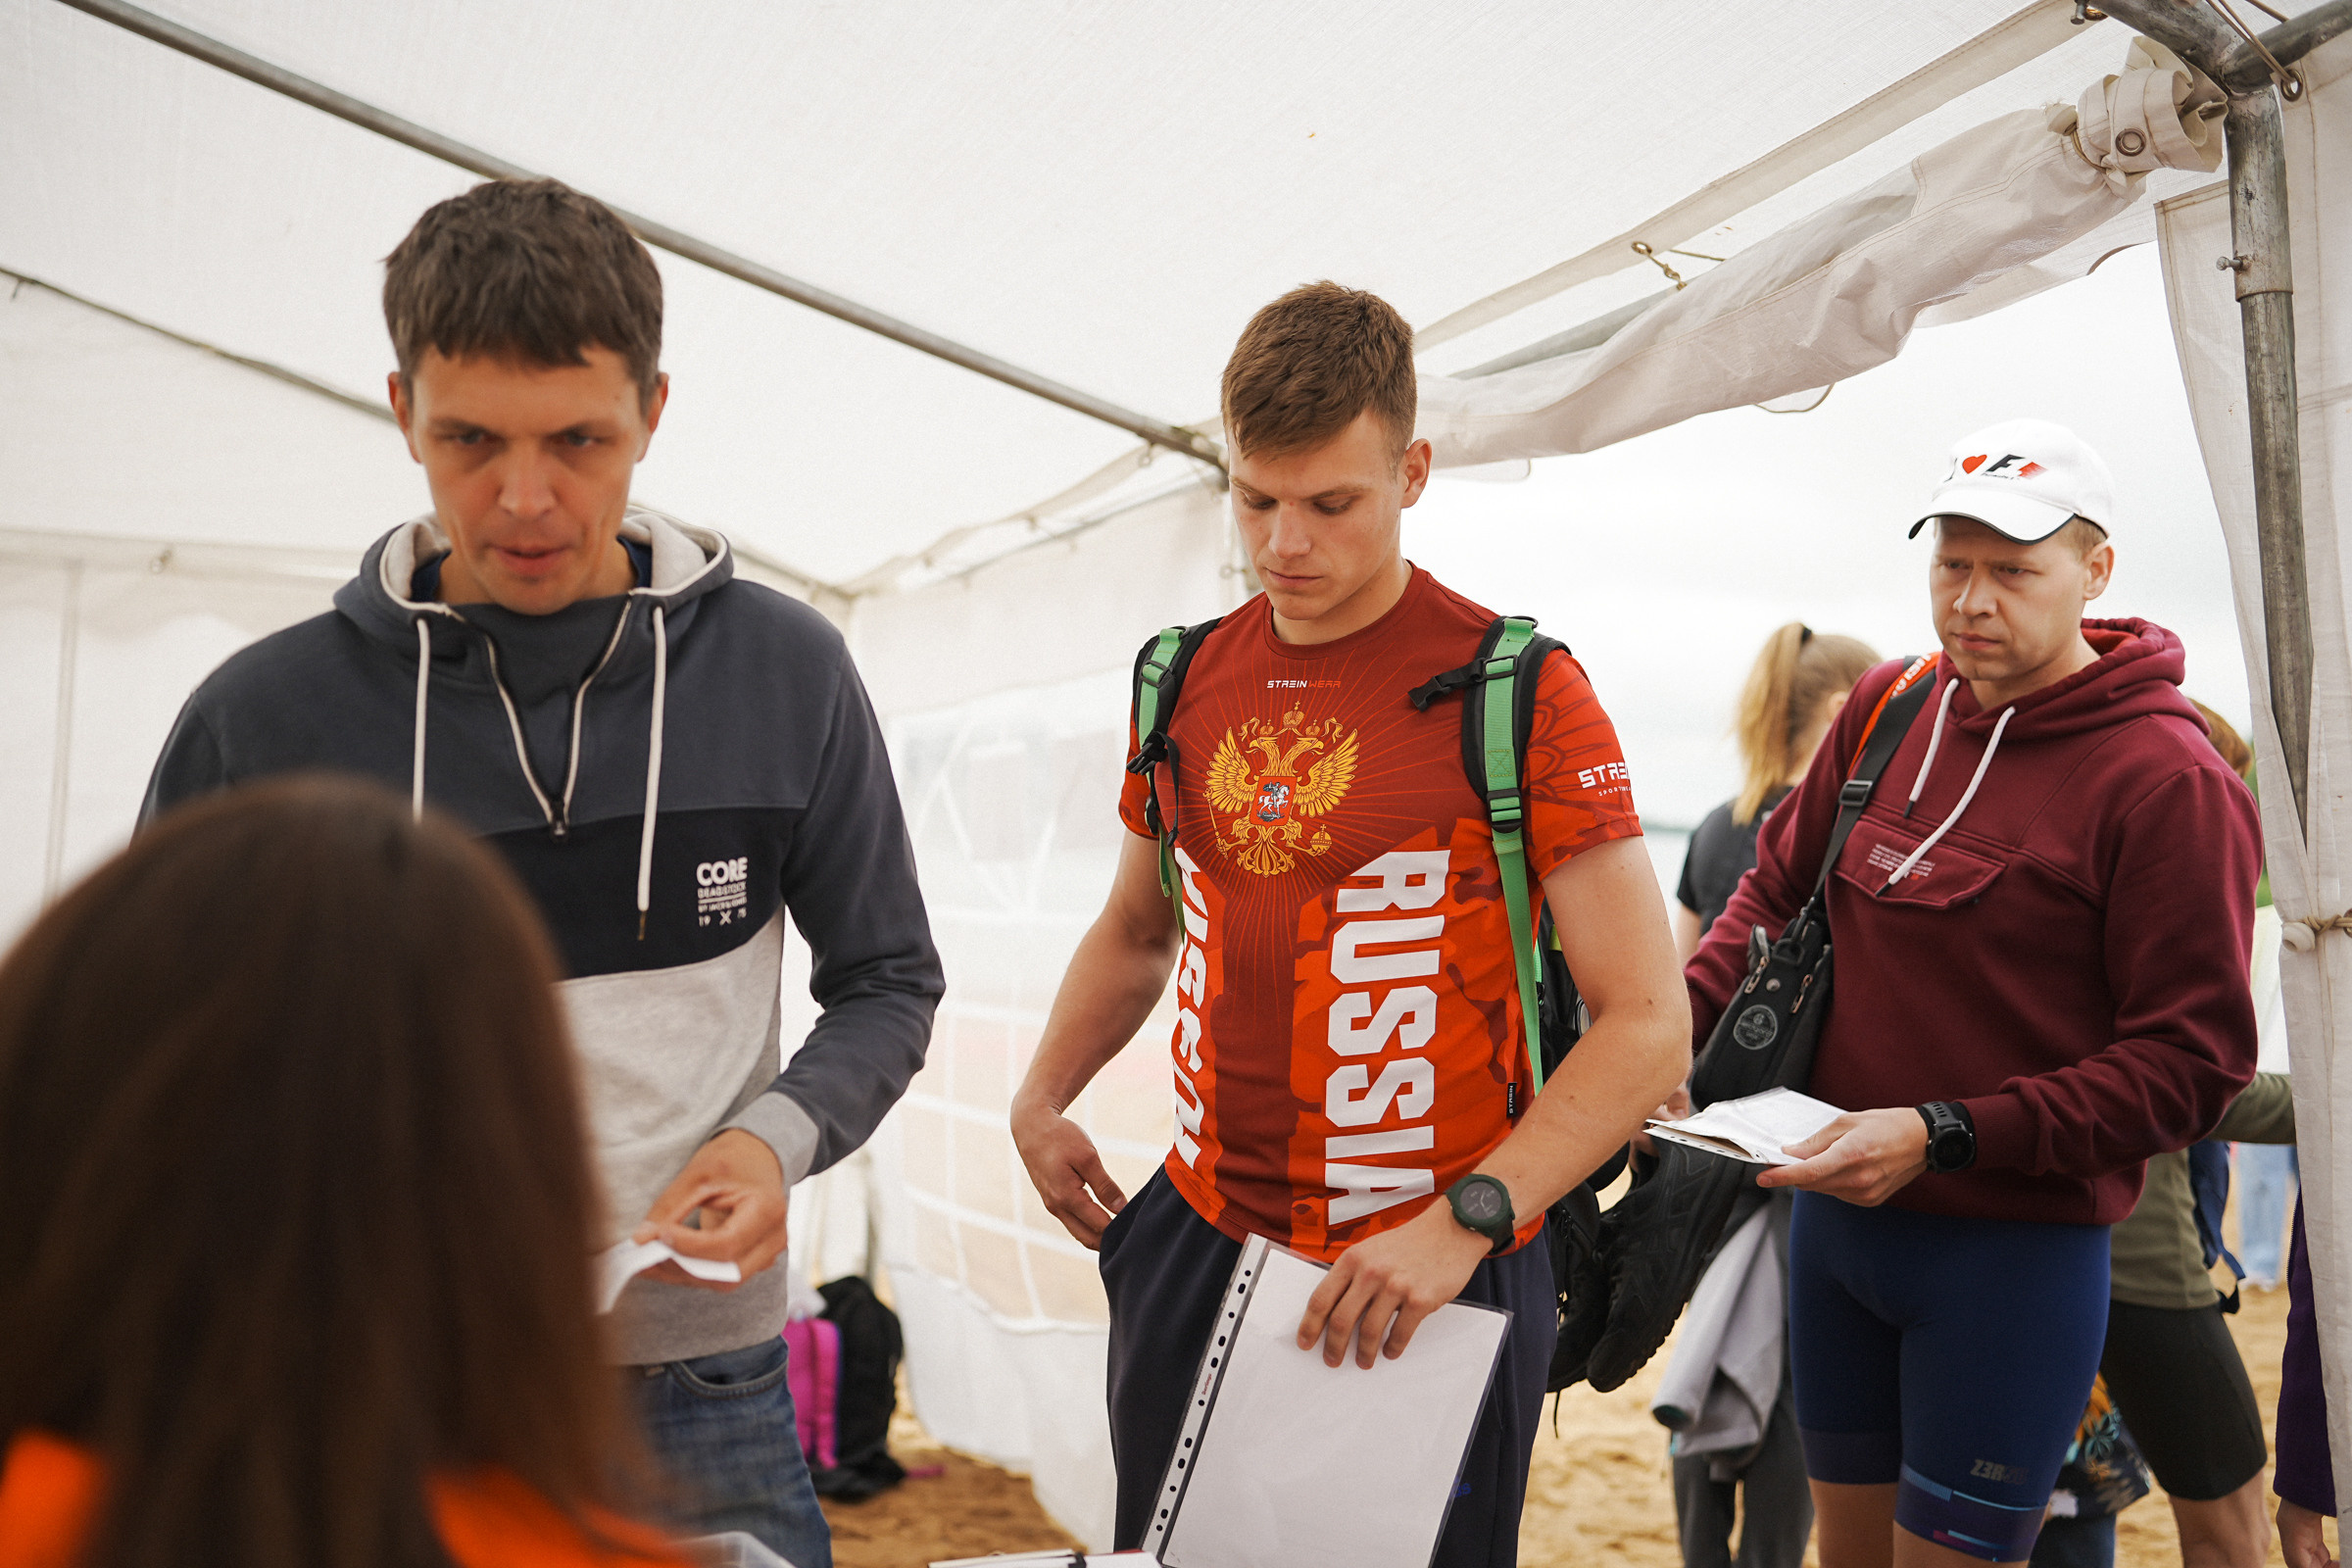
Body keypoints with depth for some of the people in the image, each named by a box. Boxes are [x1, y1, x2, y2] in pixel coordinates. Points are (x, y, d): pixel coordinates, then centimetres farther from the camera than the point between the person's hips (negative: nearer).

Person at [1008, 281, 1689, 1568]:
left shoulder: (1514, 693, -12)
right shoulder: (1187, 680, 4)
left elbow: (1648, 1023, -14)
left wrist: (1465, 1221, -23)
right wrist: (1041, 1100, 6)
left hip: (1432, 1275, -4)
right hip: (1197, 1242, 5)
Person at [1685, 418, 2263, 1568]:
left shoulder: (2170, 779, -14)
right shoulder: (1888, 709, 3)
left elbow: (2192, 1067, -15)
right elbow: (1778, 887, 13)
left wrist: (1942, 1137, -22)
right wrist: (1673, 1021, -5)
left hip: (2015, 1253, -5)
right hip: (1831, 1219, 5)